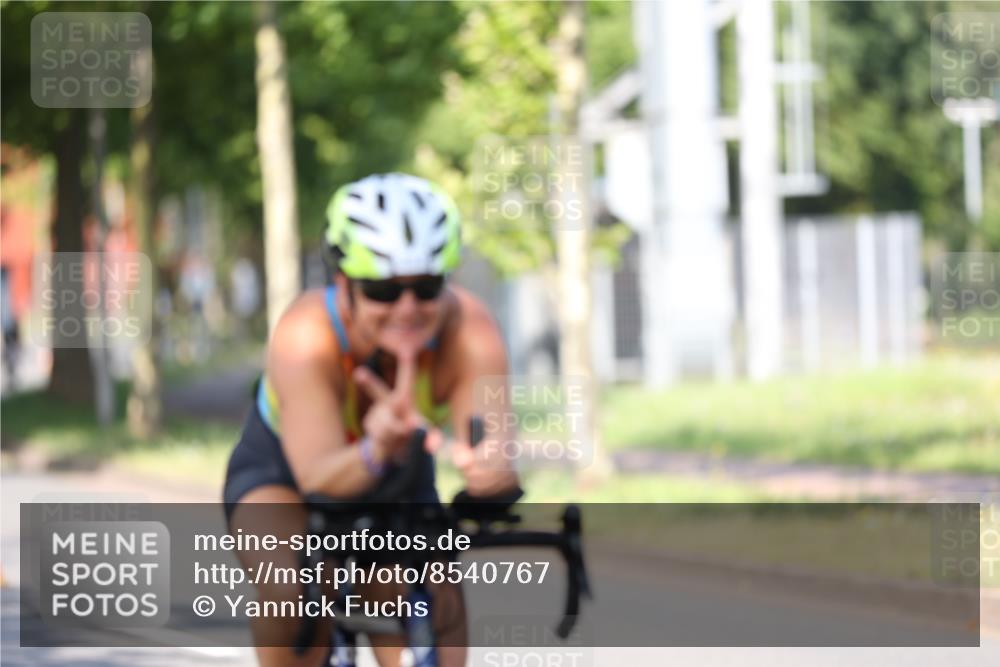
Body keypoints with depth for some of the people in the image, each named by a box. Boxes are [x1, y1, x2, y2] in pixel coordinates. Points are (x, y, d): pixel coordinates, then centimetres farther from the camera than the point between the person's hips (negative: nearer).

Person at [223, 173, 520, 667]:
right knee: (295, 590, -34)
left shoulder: (469, 331, -31)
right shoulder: (305, 335, -37)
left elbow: (491, 443, -43)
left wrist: (490, 468, -68)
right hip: (280, 477, -3)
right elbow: (319, 476, -47)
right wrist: (374, 453, -70)